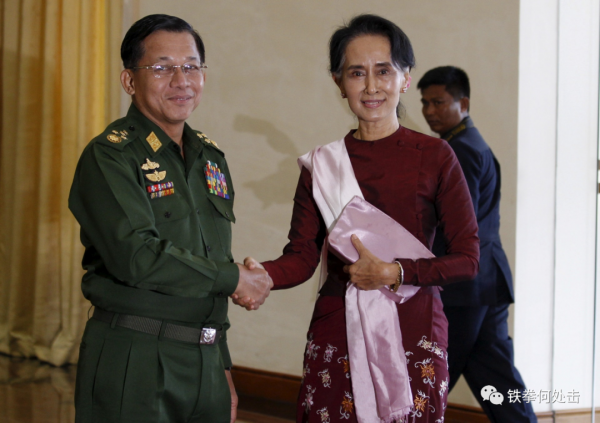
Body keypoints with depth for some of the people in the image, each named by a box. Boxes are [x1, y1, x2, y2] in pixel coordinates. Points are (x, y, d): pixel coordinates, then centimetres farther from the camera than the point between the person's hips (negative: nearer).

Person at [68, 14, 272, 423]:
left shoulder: (210, 157, 14)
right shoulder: (109, 156, -9)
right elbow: (135, 256, -21)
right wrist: (233, 278, -11)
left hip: (204, 360, 7)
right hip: (132, 363, -6)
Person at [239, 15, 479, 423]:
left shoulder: (434, 157, 0)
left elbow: (468, 258, -3)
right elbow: (303, 256, -1)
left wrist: (394, 273, -13)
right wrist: (261, 275, -21)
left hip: (413, 334, -2)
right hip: (336, 336, 2)